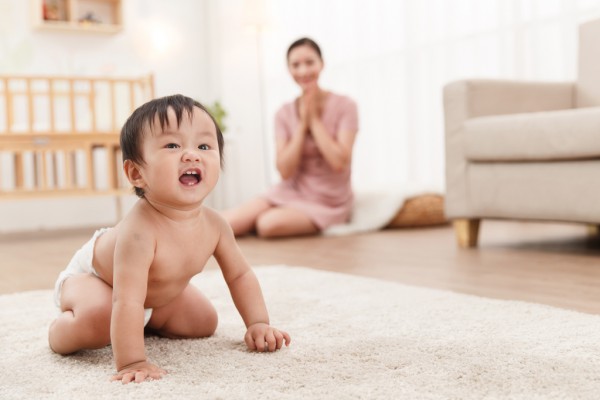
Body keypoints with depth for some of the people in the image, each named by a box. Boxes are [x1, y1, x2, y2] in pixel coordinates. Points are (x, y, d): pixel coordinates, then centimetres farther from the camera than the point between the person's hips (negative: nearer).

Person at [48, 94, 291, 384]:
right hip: (91, 275, -6)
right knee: (98, 318, -36)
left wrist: (258, 325, -15)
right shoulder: (139, 230, -46)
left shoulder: (214, 225, -23)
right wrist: (130, 362, -50)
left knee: (204, 322, 4)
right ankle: (61, 330, -2)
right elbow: (127, 303, -49)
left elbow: (240, 275, -9)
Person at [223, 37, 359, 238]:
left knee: (268, 224, -29)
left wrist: (314, 119, -15)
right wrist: (302, 123, -13)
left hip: (327, 203, -2)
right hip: (290, 192, 3)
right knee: (226, 224, -22)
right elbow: (285, 171, -9)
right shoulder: (285, 113, 0)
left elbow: (339, 162, -21)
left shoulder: (344, 106, -10)